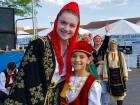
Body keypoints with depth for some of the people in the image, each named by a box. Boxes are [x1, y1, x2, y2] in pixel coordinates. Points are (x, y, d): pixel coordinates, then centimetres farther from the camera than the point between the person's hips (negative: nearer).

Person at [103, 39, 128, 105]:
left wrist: (125, 75, -8)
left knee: (120, 90, -1)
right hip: (111, 74, 1)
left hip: (119, 73, -1)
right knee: (114, 90, 7)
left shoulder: (120, 54, -2)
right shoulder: (106, 55, 2)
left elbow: (124, 65, -4)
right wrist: (105, 76, -5)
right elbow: (105, 66, 0)